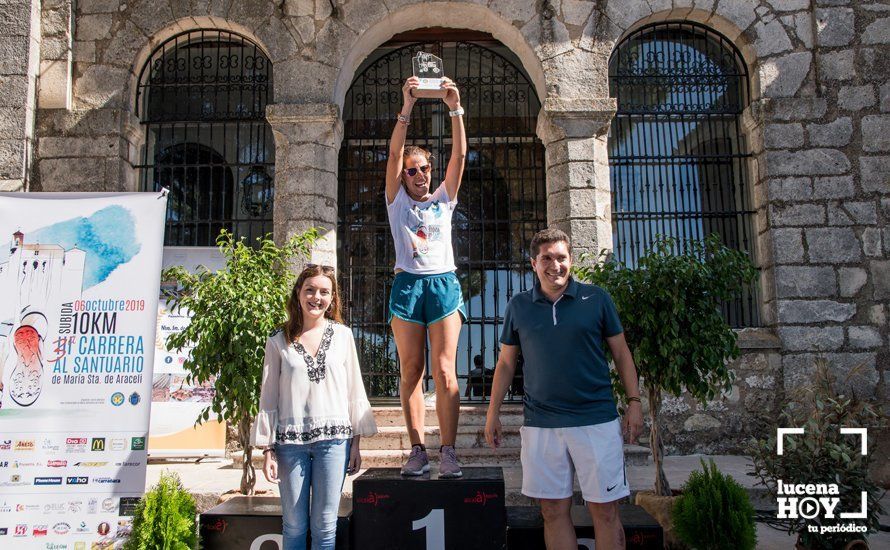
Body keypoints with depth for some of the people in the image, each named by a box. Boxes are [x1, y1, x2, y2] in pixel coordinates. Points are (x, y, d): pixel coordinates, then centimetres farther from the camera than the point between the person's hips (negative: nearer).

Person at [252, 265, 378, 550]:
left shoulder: (342, 334, 6)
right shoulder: (278, 341, 4)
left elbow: (354, 390, 8)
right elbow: (268, 397, 5)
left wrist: (356, 442, 5)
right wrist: (267, 449, 1)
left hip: (333, 438, 0)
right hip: (290, 441, 0)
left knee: (325, 526, 5)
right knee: (294, 527, 7)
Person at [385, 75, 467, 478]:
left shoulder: (444, 198, 14)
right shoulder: (396, 200, 11)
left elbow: (459, 155, 4)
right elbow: (394, 152, -1)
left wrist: (456, 110, -7)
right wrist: (406, 108, -10)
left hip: (443, 283, 0)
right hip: (407, 284, 0)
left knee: (444, 369, -6)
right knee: (410, 370, 0)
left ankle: (448, 452, -4)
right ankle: (417, 450, 6)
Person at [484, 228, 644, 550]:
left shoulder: (596, 298, 4)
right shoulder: (518, 306, 7)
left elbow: (621, 353, 8)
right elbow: (506, 363, 12)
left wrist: (634, 402, 0)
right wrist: (493, 412, 8)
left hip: (597, 420, -1)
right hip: (540, 424, 1)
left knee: (605, 511, 4)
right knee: (553, 511, 7)